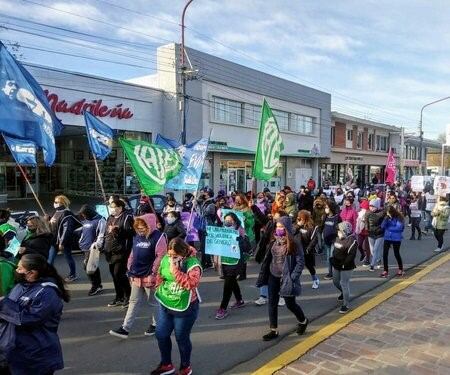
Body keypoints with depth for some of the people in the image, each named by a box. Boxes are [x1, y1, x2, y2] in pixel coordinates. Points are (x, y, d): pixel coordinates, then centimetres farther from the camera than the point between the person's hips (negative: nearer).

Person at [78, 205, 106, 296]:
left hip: (92, 248, -8)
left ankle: (95, 286, 1)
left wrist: (97, 245, -22)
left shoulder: (100, 220, -11)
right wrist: (81, 242, 22)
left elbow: (102, 235, -16)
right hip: (85, 248, 8)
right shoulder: (85, 221, 15)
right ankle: (98, 285, 21)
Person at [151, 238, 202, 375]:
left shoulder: (192, 264, -20)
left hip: (184, 308, -6)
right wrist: (161, 291, 2)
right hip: (165, 305, 6)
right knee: (161, 335, 14)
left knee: (182, 338, 9)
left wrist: (175, 271, -33)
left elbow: (191, 283, -33)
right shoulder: (165, 259, -4)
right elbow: (160, 276, 12)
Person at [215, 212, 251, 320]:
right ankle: (240, 301, 40)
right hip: (224, 261, 6)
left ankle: (223, 309, 4)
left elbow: (247, 248, -17)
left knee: (228, 284, -5)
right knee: (232, 282, 20)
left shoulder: (240, 233, -12)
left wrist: (241, 239, -32)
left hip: (235, 262, -6)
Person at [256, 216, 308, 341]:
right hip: (273, 276, 5)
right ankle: (274, 330, 20)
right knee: (272, 303, 7)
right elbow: (268, 259, 8)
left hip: (286, 278, -5)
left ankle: (303, 321, 36)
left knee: (290, 304, 8)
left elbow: (300, 262, -13)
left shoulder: (294, 243, -14)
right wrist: (263, 275, 6)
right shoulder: (274, 241, 3)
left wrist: (292, 278, -18)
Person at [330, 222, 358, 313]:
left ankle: (346, 304, 10)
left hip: (346, 267, -9)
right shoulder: (338, 238, 8)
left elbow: (351, 256, -24)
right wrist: (333, 259, 8)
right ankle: (344, 293, 50)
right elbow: (334, 250, 19)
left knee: (344, 284, -5)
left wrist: (343, 265, -24)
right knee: (335, 281, 21)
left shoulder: (352, 241, -20)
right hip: (336, 266, 9)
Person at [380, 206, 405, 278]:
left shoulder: (399, 218, -10)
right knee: (385, 253, -1)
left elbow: (399, 227, -19)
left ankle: (400, 269, 31)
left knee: (396, 254, 8)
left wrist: (388, 228, -10)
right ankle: (385, 270, 9)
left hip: (396, 238, -4)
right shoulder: (387, 217, 1)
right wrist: (387, 218, -19)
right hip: (387, 237, 4)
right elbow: (382, 226, -6)